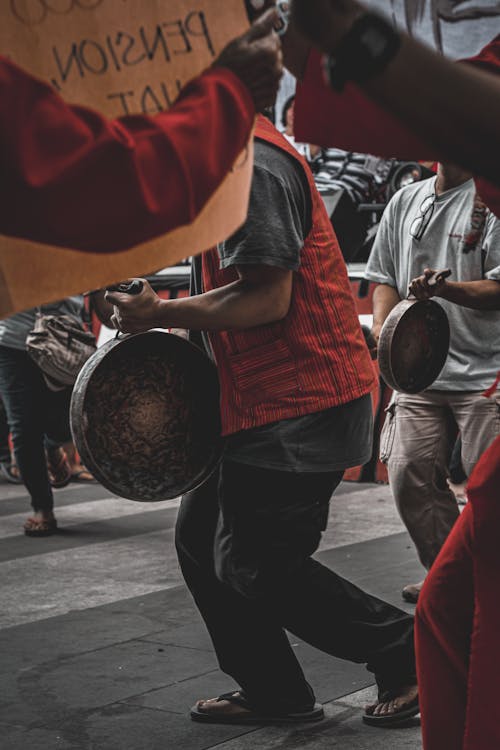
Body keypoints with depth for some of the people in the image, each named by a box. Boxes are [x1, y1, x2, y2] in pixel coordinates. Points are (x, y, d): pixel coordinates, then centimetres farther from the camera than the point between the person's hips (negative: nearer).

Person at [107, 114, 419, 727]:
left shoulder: (250, 165, -17)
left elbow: (266, 298, -24)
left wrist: (159, 315, -17)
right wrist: (176, 325, 14)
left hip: (297, 410, -11)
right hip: (263, 405, 11)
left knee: (255, 566, -4)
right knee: (200, 539, 12)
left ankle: (406, 655, 11)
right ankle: (273, 693, 23)